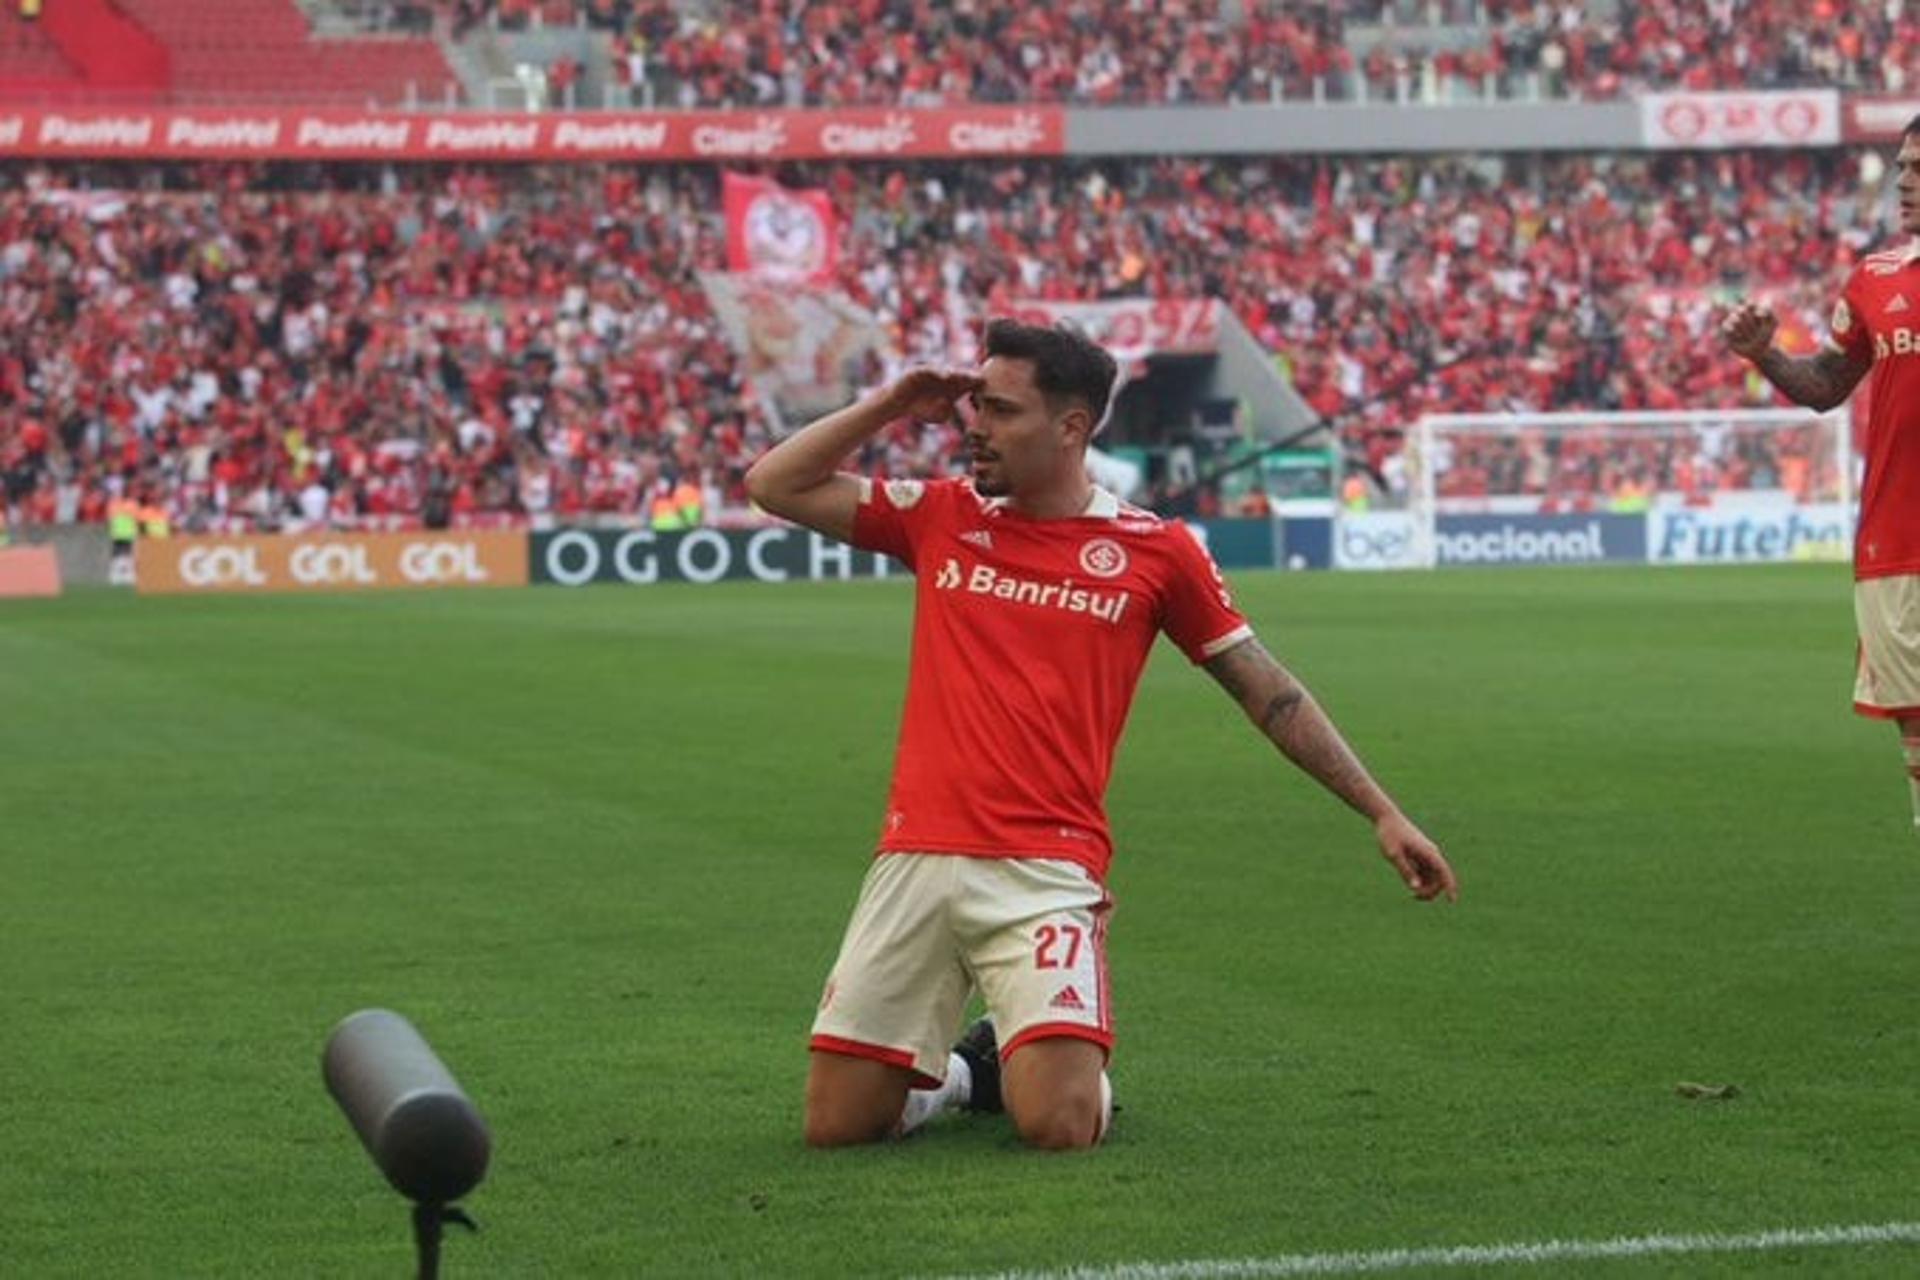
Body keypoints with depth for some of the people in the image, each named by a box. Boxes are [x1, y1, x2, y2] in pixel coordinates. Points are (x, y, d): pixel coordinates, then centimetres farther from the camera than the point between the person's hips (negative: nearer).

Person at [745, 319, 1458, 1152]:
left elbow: (1267, 691, 9)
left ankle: (1042, 1063, 18)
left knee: (1060, 1127, -18)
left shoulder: (1155, 551, 4)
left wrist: (1381, 812, 6)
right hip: (916, 858, 3)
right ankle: (958, 1073, 30)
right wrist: (891, 406, 8)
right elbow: (774, 485, 15)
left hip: (1045, 871, -3)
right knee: (835, 1124, -1)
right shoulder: (942, 517, 11)